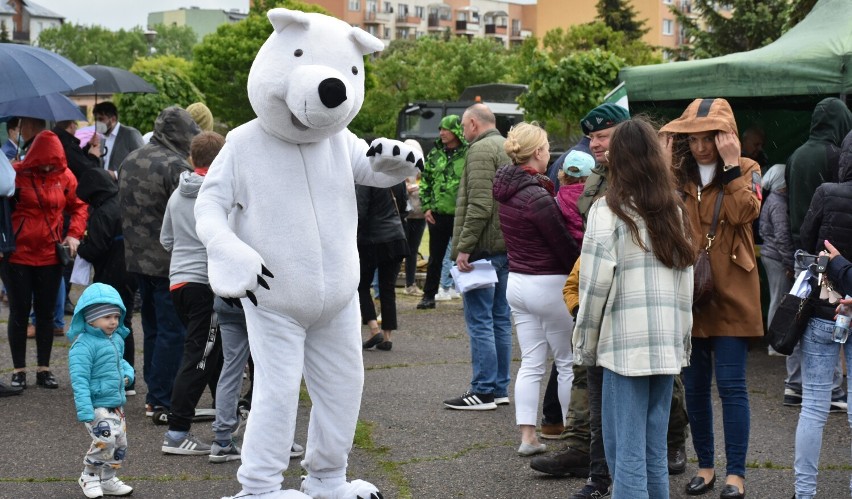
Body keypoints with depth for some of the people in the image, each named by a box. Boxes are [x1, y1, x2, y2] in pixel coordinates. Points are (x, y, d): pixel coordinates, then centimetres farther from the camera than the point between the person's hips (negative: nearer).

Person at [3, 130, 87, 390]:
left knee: (46, 313, 8)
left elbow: (79, 206, 11)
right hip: (17, 254, -3)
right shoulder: (17, 174, -9)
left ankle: (44, 369, 16)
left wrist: (74, 234, -3)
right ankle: (19, 370, 11)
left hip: (50, 255, 3)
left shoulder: (64, 176, 0)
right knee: (19, 312, 4)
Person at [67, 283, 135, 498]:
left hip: (117, 405, 9)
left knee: (120, 443, 13)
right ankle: (89, 477, 3)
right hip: (97, 406, -9)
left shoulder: (117, 339, 8)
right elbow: (80, 379, -22)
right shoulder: (84, 344, -19)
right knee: (105, 440, -20)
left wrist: (128, 373, 3)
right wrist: (85, 411, -28)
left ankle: (107, 480, 29)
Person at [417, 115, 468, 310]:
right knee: (435, 257, 12)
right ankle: (429, 295, 20)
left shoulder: (469, 154, -6)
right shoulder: (434, 154, 7)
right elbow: (425, 181, 12)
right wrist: (426, 207, 3)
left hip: (461, 215, -4)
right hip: (438, 214, 4)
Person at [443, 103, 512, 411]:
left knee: (479, 320, -6)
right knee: (500, 318, 13)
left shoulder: (481, 150, -12)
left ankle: (483, 391, -5)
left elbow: (479, 205, -22)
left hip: (484, 248, -10)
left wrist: (464, 246, -20)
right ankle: (500, 388, 18)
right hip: (507, 247, 10)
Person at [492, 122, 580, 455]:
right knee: (568, 363, 5)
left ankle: (527, 435, 7)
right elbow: (565, 246, -15)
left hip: (517, 281, 8)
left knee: (531, 362, 10)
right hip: (549, 285, -8)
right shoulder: (537, 196, -20)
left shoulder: (508, 191, 6)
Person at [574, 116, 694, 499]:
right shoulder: (675, 212, 11)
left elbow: (595, 285, -9)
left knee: (627, 455, -3)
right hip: (667, 346, 6)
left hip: (625, 344, -6)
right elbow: (685, 284, 12)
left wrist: (586, 347, 0)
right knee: (655, 454, 12)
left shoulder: (608, 211, -7)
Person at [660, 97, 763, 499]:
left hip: (730, 296, -3)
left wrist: (731, 165, -18)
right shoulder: (677, 175, 8)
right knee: (694, 385, 10)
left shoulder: (745, 171, 1)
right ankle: (705, 465, 22)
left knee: (731, 385, -3)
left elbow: (744, 213, -19)